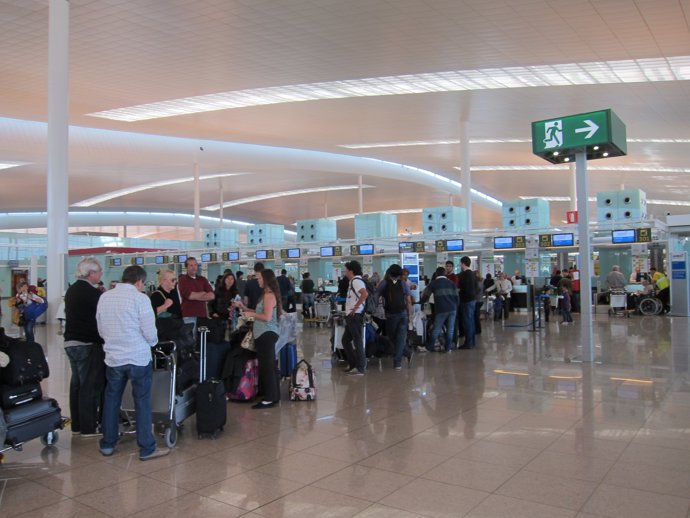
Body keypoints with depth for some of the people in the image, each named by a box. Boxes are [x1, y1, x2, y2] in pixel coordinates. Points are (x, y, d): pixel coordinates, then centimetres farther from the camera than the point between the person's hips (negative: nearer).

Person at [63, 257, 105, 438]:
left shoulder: (71, 290, 10)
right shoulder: (93, 293, -17)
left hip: (71, 342, 9)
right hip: (88, 344, -9)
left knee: (77, 384, 14)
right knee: (90, 385, -1)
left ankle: (77, 425, 21)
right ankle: (88, 427, 4)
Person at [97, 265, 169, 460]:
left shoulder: (104, 297, 3)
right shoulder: (140, 298, -13)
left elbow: (101, 330, 10)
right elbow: (150, 333, -13)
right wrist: (152, 342, 8)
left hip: (113, 357, 5)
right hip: (138, 358, -5)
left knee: (111, 401, 18)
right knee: (143, 403, 4)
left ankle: (108, 444, 29)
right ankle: (147, 449, 10)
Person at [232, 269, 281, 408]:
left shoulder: (269, 295, -15)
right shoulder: (267, 294, 16)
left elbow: (267, 317, -22)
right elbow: (261, 313, 17)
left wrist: (251, 314, -10)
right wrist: (244, 308, 15)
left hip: (267, 334, -10)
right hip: (264, 334, 10)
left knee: (267, 366, -6)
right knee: (269, 365, 14)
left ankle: (270, 399, 0)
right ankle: (273, 396, 22)